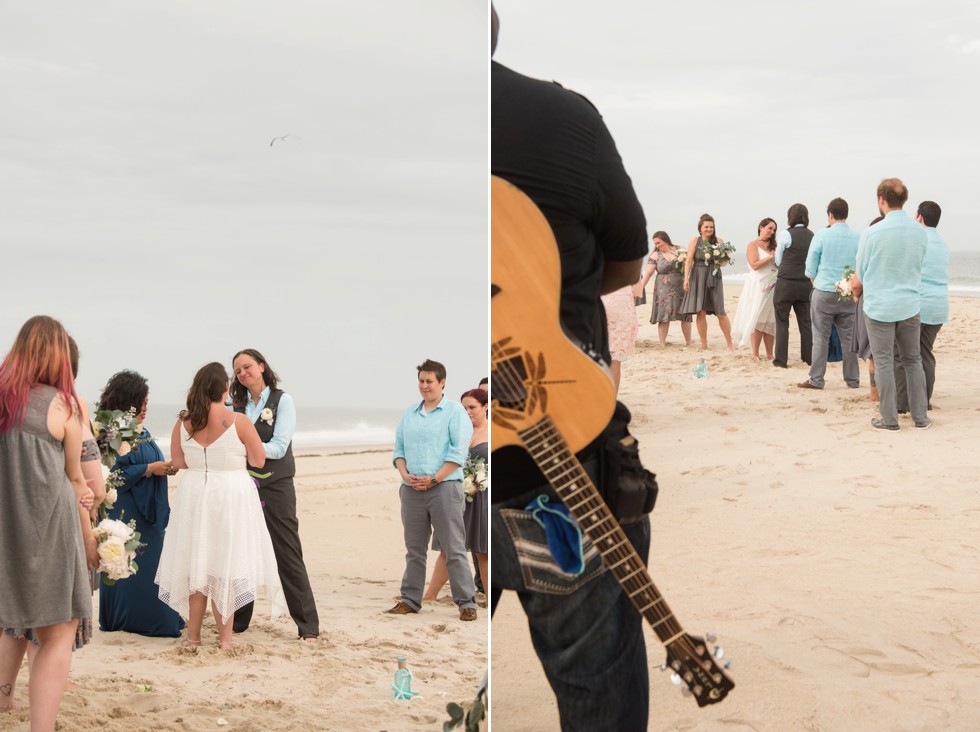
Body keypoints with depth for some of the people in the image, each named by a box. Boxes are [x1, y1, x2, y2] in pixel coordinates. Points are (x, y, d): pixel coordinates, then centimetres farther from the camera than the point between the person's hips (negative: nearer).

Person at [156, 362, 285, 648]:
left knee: (196, 564, 12)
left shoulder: (183, 422, -4)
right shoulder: (238, 421, -13)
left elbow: (178, 462, 7)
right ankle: (224, 637, 8)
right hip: (231, 495, -3)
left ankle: (193, 635, 17)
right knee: (224, 566, 3)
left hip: (193, 495, 3)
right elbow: (258, 461, -6)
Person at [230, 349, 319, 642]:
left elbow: (278, 447, -11)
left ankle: (308, 625, -1)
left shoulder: (282, 401, -2)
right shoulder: (237, 406, 11)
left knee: (288, 555, -4)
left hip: (276, 486, -4)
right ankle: (238, 621, 18)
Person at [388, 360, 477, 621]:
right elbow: (399, 449, 16)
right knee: (414, 548, 10)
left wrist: (433, 479, -14)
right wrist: (405, 474, -3)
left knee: (454, 549, -5)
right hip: (412, 490, 5)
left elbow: (458, 452, -9)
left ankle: (467, 602, -3)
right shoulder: (409, 414, 16)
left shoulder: (455, 412, -1)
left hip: (444, 488, -5)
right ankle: (410, 599, 16)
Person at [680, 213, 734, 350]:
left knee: (720, 312, -4)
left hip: (714, 278, 0)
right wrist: (686, 278, -11)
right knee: (700, 312, 0)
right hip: (698, 278, 0)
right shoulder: (695, 241, 1)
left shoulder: (717, 241, 3)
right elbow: (689, 260, -2)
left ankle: (730, 344, 4)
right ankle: (704, 344, 10)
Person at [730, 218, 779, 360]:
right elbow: (754, 265, -13)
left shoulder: (773, 245, 15)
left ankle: (769, 354, 8)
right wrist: (770, 257, -13)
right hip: (758, 286, -5)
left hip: (772, 286, 5)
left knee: (770, 321, 5)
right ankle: (755, 354, 0)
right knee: (757, 321, -5)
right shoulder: (753, 245, -2)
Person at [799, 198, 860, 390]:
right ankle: (852, 379, 13)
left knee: (820, 337, 3)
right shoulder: (858, 238, -1)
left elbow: (810, 268, -1)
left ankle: (816, 379, 3)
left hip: (824, 293, -2)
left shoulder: (822, 235, -7)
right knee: (849, 337, 9)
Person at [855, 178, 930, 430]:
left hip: (879, 307, -3)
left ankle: (889, 419, 7)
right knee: (913, 360, 14)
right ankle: (920, 416, 17)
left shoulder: (872, 233, -13)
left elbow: (861, 274, -1)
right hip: (910, 305, 3)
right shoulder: (920, 232, -3)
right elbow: (918, 267, 10)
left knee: (884, 362, 4)